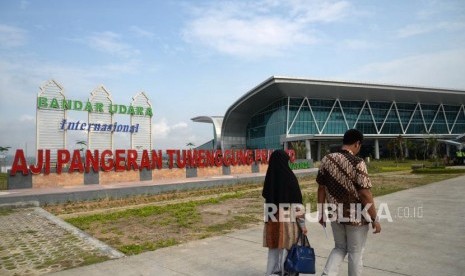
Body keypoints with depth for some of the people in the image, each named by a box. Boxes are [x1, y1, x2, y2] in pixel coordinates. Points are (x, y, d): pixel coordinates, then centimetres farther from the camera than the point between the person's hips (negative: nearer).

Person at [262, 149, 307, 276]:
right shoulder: (290, 178, -14)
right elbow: (297, 203, -12)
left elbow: (267, 199, 5)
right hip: (288, 220, -4)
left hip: (272, 220, 4)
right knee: (286, 251, 9)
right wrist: (302, 223, -5)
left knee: (273, 250, 15)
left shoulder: (269, 178, -2)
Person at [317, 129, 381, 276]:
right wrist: (375, 219, -8)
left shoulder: (326, 159, -2)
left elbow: (321, 188, 3)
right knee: (355, 254, 13)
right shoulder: (357, 163, -19)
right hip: (356, 216, -5)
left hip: (335, 214, 5)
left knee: (340, 248, 22)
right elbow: (365, 194, -19)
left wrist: (321, 213, 12)